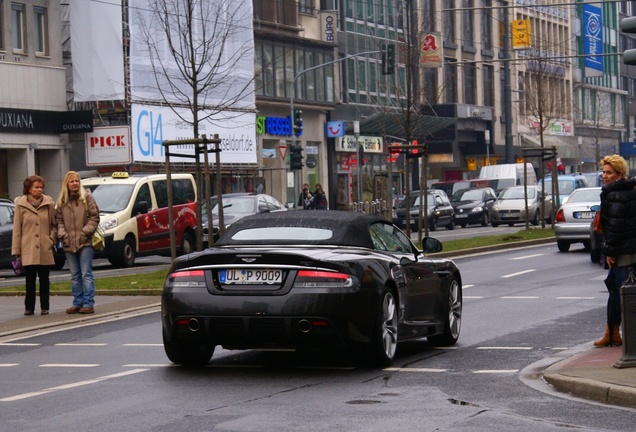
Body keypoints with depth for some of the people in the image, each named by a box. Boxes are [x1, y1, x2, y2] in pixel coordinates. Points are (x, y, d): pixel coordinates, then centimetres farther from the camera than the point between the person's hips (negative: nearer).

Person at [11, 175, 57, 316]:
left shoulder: (49, 203, 3)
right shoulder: (21, 204, 0)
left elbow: (54, 224, 10)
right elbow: (17, 228, 1)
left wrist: (52, 239, -4)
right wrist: (16, 249, -1)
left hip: (45, 249, 1)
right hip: (28, 250, -1)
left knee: (44, 279, 6)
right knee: (30, 280, 1)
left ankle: (44, 307, 13)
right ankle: (29, 307, 8)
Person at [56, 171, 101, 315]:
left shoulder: (87, 198, 1)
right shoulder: (61, 201, 11)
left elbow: (95, 217, -2)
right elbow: (59, 220, 12)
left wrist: (85, 232, -10)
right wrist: (62, 234, -2)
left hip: (85, 243, -4)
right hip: (69, 244, 4)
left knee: (86, 274, -4)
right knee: (75, 276, 9)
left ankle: (88, 303, -3)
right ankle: (77, 303, 15)